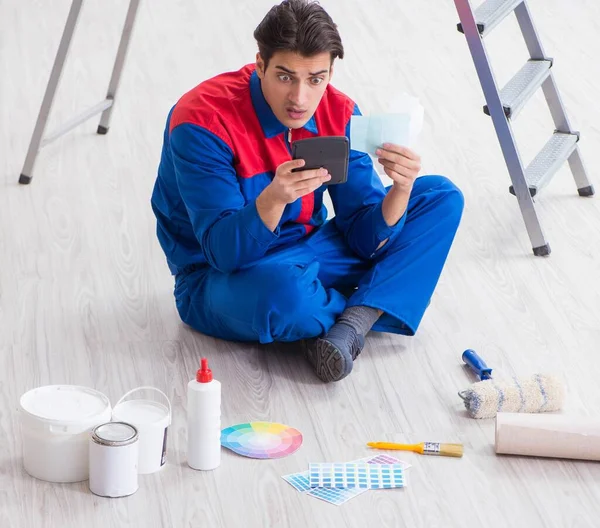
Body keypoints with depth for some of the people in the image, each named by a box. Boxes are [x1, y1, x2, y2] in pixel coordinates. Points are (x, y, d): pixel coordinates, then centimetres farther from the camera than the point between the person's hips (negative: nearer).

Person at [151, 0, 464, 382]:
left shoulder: (339, 114, -8)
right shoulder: (204, 121, -24)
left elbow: (364, 237, -9)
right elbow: (223, 252, -27)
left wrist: (400, 190, -29)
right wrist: (274, 198, -46)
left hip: (306, 255, 6)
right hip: (220, 280, -6)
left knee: (441, 199, -5)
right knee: (282, 290, -43)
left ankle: (350, 325, -21)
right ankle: (374, 310, -8)